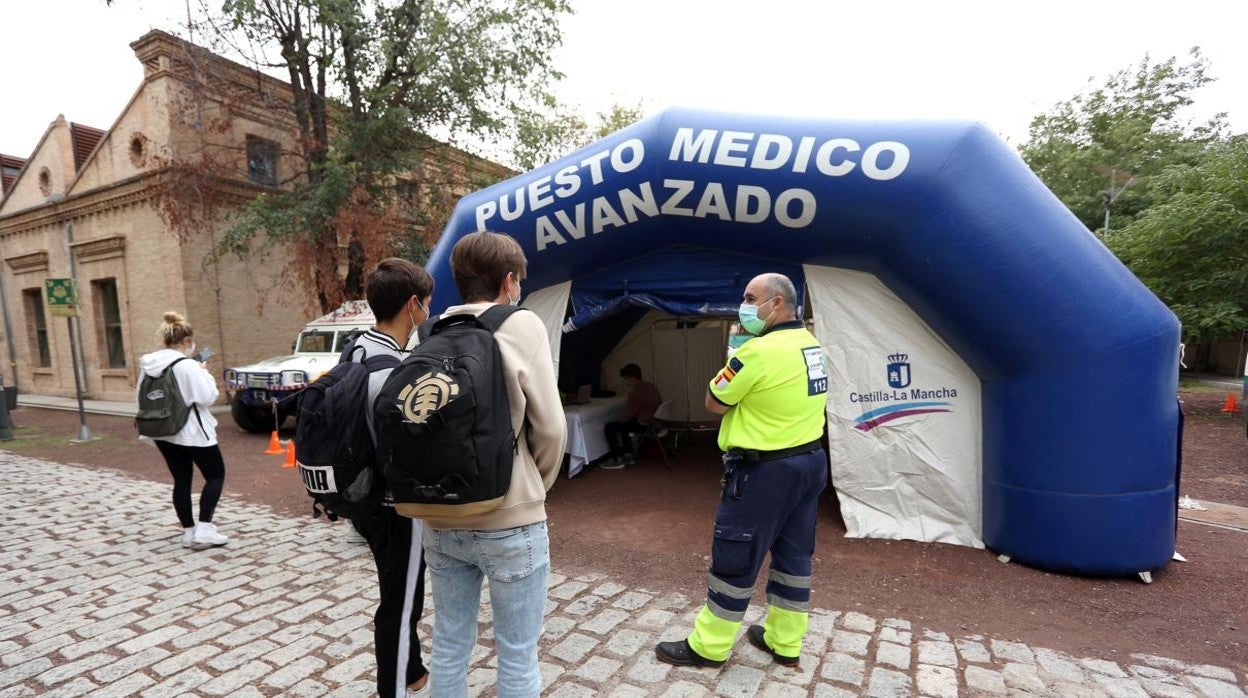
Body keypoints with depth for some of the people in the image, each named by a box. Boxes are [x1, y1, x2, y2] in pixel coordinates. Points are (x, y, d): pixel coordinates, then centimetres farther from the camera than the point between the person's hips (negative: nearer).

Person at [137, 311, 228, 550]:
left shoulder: (148, 365, 4)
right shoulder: (187, 366, -20)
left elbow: (140, 397, 14)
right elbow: (207, 397, -19)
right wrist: (204, 373, -7)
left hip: (162, 433, 7)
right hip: (192, 432, -7)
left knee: (181, 481, 15)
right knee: (216, 475, 7)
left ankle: (189, 531, 21)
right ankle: (204, 529, -1)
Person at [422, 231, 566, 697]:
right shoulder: (522, 326, -10)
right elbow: (550, 427, -11)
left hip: (440, 519, 6)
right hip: (509, 520, -5)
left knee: (449, 643, 21)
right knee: (517, 656, 12)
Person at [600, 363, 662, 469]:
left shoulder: (635, 392, -21)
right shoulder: (651, 386, 6)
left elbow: (628, 415, -18)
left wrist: (616, 420, 2)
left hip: (645, 425, -10)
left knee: (609, 427, -3)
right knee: (623, 424, 29)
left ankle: (617, 460, 3)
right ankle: (628, 455, 29)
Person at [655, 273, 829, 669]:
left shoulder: (759, 351, -21)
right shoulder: (810, 344, 7)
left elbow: (714, 403, -11)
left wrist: (733, 355, -3)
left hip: (764, 470, -9)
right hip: (810, 461, 9)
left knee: (734, 558, 4)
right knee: (794, 554, 17)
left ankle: (708, 646, 19)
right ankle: (785, 641, 32)